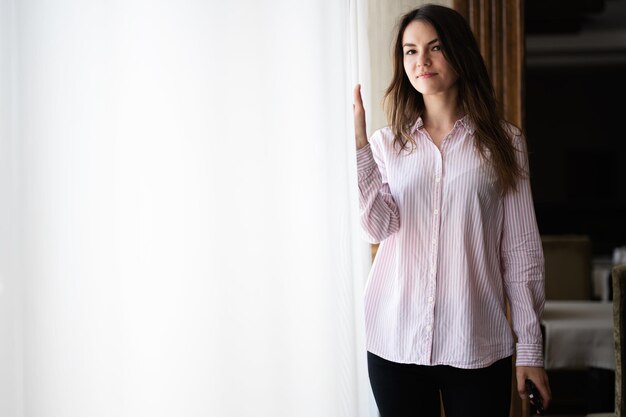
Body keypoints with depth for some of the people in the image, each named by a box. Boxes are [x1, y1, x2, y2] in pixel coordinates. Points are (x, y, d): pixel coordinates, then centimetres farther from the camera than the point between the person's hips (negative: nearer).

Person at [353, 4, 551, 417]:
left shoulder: (503, 141, 3)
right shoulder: (385, 143, 7)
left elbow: (520, 248, 2)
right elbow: (381, 226, -8)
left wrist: (530, 346, -1)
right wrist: (356, 146, -17)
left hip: (478, 344, -1)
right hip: (395, 341, 1)